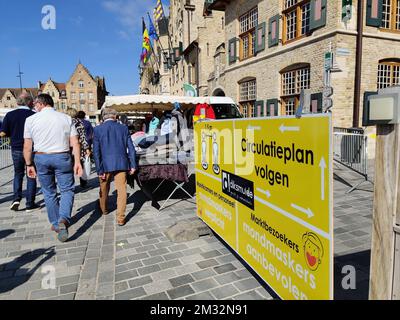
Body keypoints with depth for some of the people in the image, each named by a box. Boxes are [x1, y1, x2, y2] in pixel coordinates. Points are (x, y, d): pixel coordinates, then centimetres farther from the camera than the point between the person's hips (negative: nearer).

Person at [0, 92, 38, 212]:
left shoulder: (10, 115, -1)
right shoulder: (34, 115, -8)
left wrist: (14, 132, 16)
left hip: (16, 149, 2)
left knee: (18, 174, 20)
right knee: (31, 176, 7)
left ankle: (16, 198, 5)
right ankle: (30, 204, 10)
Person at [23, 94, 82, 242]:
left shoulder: (31, 119, 0)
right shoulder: (66, 118, 0)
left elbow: (27, 146, 0)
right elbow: (75, 142, -6)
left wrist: (29, 164, 9)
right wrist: (77, 162, -5)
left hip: (41, 158, 1)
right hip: (62, 157, -1)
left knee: (49, 193, 14)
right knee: (67, 190, 7)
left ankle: (55, 224, 24)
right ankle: (64, 219, -14)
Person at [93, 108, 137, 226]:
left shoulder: (98, 129, -1)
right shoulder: (123, 128, 3)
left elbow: (96, 152, -5)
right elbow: (130, 148, 1)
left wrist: (99, 170, -3)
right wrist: (133, 165, 5)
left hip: (106, 164, 0)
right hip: (121, 164, 0)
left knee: (104, 189, 21)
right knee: (121, 190, 3)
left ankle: (104, 210, 41)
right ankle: (120, 218, 1)